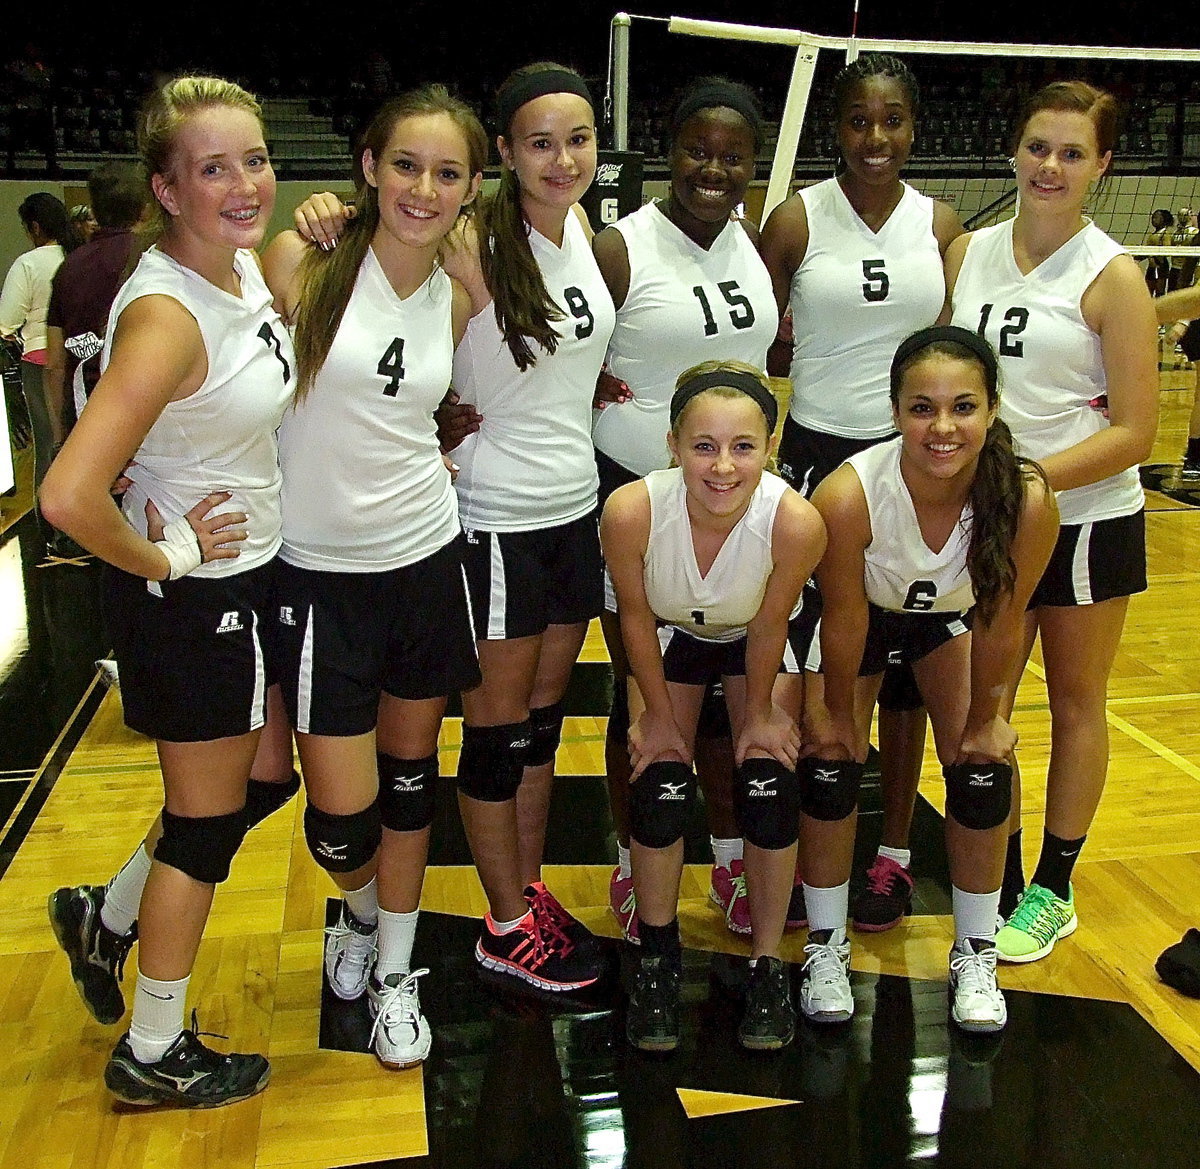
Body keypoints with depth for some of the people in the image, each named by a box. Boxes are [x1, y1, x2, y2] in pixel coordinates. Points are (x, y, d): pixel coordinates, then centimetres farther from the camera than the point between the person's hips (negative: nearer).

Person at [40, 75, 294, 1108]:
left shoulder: (247, 266, 0)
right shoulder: (166, 315, -27)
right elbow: (70, 496, -36)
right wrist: (157, 559, -20)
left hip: (249, 573, 9)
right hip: (192, 596, -8)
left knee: (256, 785, 23)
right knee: (208, 822, 8)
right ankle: (153, 1056, 30)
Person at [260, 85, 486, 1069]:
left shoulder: (459, 299, 5)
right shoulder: (300, 261, -9)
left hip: (429, 560, 4)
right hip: (320, 574, -3)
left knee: (411, 779, 14)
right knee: (342, 814, 0)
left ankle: (395, 972, 35)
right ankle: (360, 911, 37)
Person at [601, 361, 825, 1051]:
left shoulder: (796, 523, -39)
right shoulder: (632, 511, -38)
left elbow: (768, 627, -20)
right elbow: (636, 616, -19)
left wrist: (760, 715, -5)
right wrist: (658, 714, -7)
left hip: (761, 640, 0)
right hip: (671, 635, 0)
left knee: (770, 785, -10)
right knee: (659, 784, -7)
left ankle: (769, 963, 12)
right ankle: (657, 957, 16)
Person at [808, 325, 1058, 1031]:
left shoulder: (1028, 500, -35)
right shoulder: (849, 495, -39)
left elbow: (1001, 623, -18)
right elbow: (844, 620, -23)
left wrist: (985, 716, -6)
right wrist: (840, 714, -9)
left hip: (951, 620, 2)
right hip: (866, 618, -1)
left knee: (981, 770, -4)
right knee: (832, 765, -6)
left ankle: (977, 955, 18)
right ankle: (827, 946, 16)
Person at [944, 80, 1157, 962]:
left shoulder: (1111, 276, -10)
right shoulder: (969, 253, 3)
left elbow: (1134, 432, -12)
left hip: (1087, 519, -4)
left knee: (1076, 706, 10)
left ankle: (1054, 890, 25)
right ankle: (999, 883, 24)